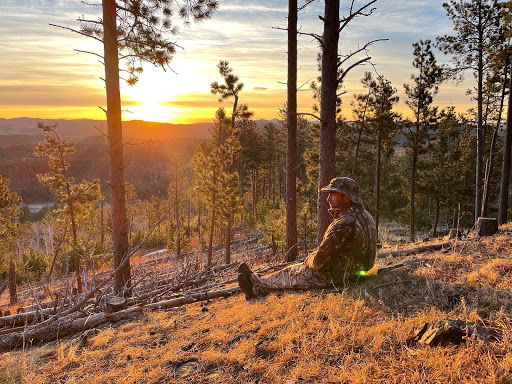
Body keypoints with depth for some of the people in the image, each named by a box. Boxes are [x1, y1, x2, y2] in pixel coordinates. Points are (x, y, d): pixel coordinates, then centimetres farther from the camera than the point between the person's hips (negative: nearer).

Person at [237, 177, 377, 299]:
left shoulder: (343, 225, -30)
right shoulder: (364, 215, 2)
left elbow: (319, 260, -23)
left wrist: (309, 260, -2)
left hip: (336, 276, -9)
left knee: (290, 274, 6)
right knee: (297, 268, 18)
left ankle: (257, 287, 25)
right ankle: (258, 282, 28)